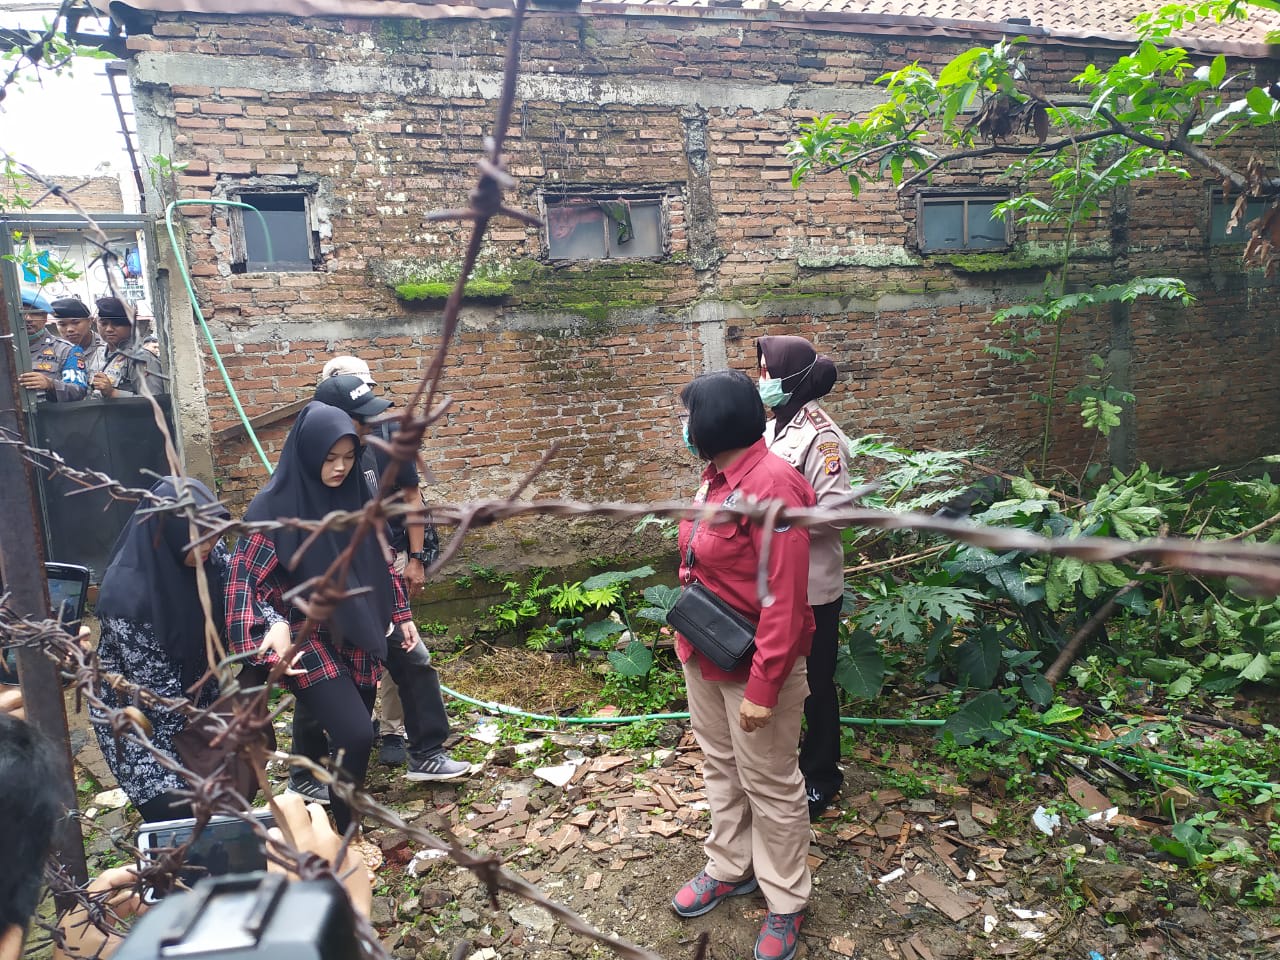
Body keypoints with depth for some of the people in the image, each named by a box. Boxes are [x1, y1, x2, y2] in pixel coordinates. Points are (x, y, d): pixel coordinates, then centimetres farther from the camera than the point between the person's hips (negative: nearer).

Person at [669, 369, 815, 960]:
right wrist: (689, 639, 16)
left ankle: (785, 902, 30)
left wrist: (762, 687, -23)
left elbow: (785, 598, -25)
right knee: (720, 767, 23)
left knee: (770, 786, 10)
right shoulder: (716, 477, 3)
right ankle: (729, 868, 43)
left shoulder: (771, 484, -25)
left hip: (751, 665, -8)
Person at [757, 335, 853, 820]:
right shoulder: (775, 427, 7)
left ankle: (821, 775, 29)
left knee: (814, 681, 10)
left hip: (810, 588, -8)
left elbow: (837, 510, -26)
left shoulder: (821, 437, -19)